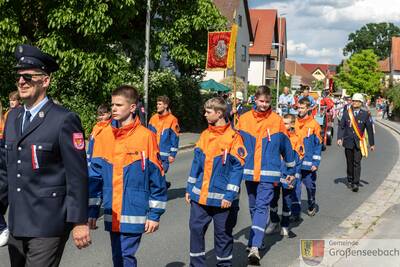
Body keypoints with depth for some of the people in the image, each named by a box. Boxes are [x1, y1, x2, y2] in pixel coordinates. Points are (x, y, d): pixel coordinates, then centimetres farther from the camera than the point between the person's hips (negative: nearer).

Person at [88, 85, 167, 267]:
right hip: (112, 215, 5)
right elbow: (94, 177, 8)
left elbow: (157, 178, -6)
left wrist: (155, 214, -6)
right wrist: (92, 210, 6)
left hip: (134, 215, -4)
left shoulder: (146, 137, -8)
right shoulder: (103, 136, 4)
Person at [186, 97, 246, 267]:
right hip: (199, 196, 5)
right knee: (196, 229, 7)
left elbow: (237, 168, -13)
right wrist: (190, 189, 10)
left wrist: (230, 195, -17)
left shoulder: (233, 137, -11)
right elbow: (196, 164, 12)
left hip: (222, 198, -5)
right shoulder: (205, 135, 7)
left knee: (223, 233, 9)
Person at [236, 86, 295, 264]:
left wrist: (291, 170, 13)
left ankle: (254, 247, -13)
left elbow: (286, 146, 7)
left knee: (262, 207, -10)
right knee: (253, 207, 14)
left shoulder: (277, 121, -2)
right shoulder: (244, 119, 1)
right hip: (249, 171, 3)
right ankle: (257, 240, 26)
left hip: (268, 172, -3)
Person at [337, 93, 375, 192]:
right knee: (349, 162, 11)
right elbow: (341, 126, 4)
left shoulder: (366, 114, -2)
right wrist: (339, 138, -9)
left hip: (359, 143, -2)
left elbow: (370, 129, 3)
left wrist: (372, 143, 6)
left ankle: (356, 184, -3)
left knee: (357, 163, -7)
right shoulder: (346, 113, 2)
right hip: (348, 141, 2)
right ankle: (350, 180, 28)